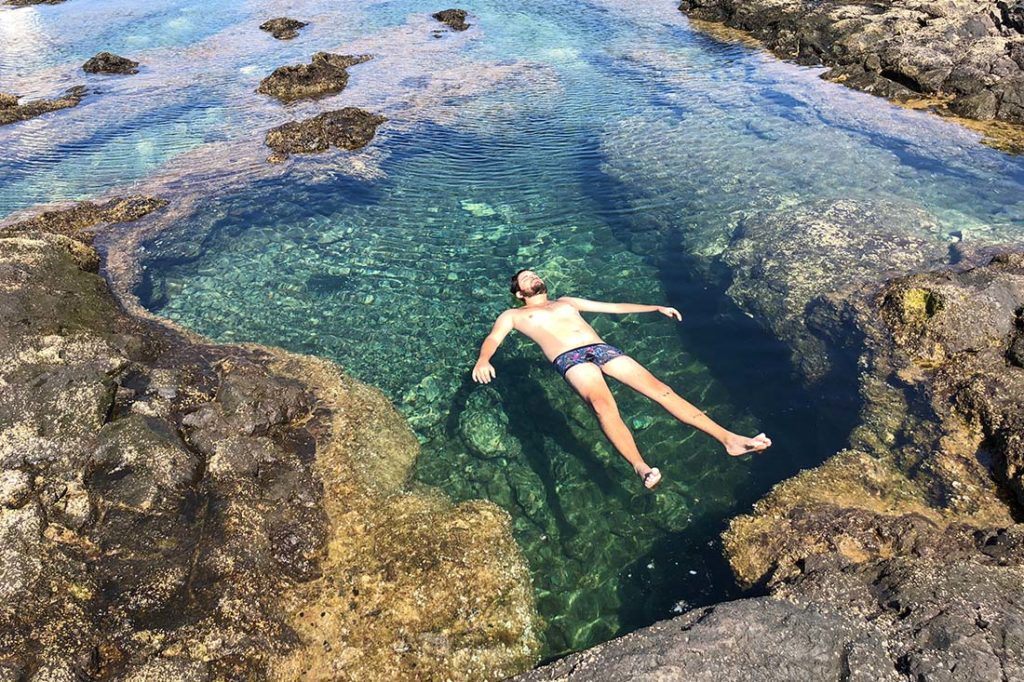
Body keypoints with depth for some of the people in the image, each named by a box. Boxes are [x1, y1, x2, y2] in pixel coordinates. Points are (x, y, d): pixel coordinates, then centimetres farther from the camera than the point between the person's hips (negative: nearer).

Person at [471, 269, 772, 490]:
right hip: (569, 358, -4)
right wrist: (483, 360, -21)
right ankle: (642, 468, -56)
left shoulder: (566, 302, 35)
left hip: (602, 349, 5)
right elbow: (492, 339, 4)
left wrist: (656, 308, 28)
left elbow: (614, 307, 36)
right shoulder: (513, 315, 23)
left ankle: (728, 438, -24)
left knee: (659, 388, -16)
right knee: (603, 403, -37)